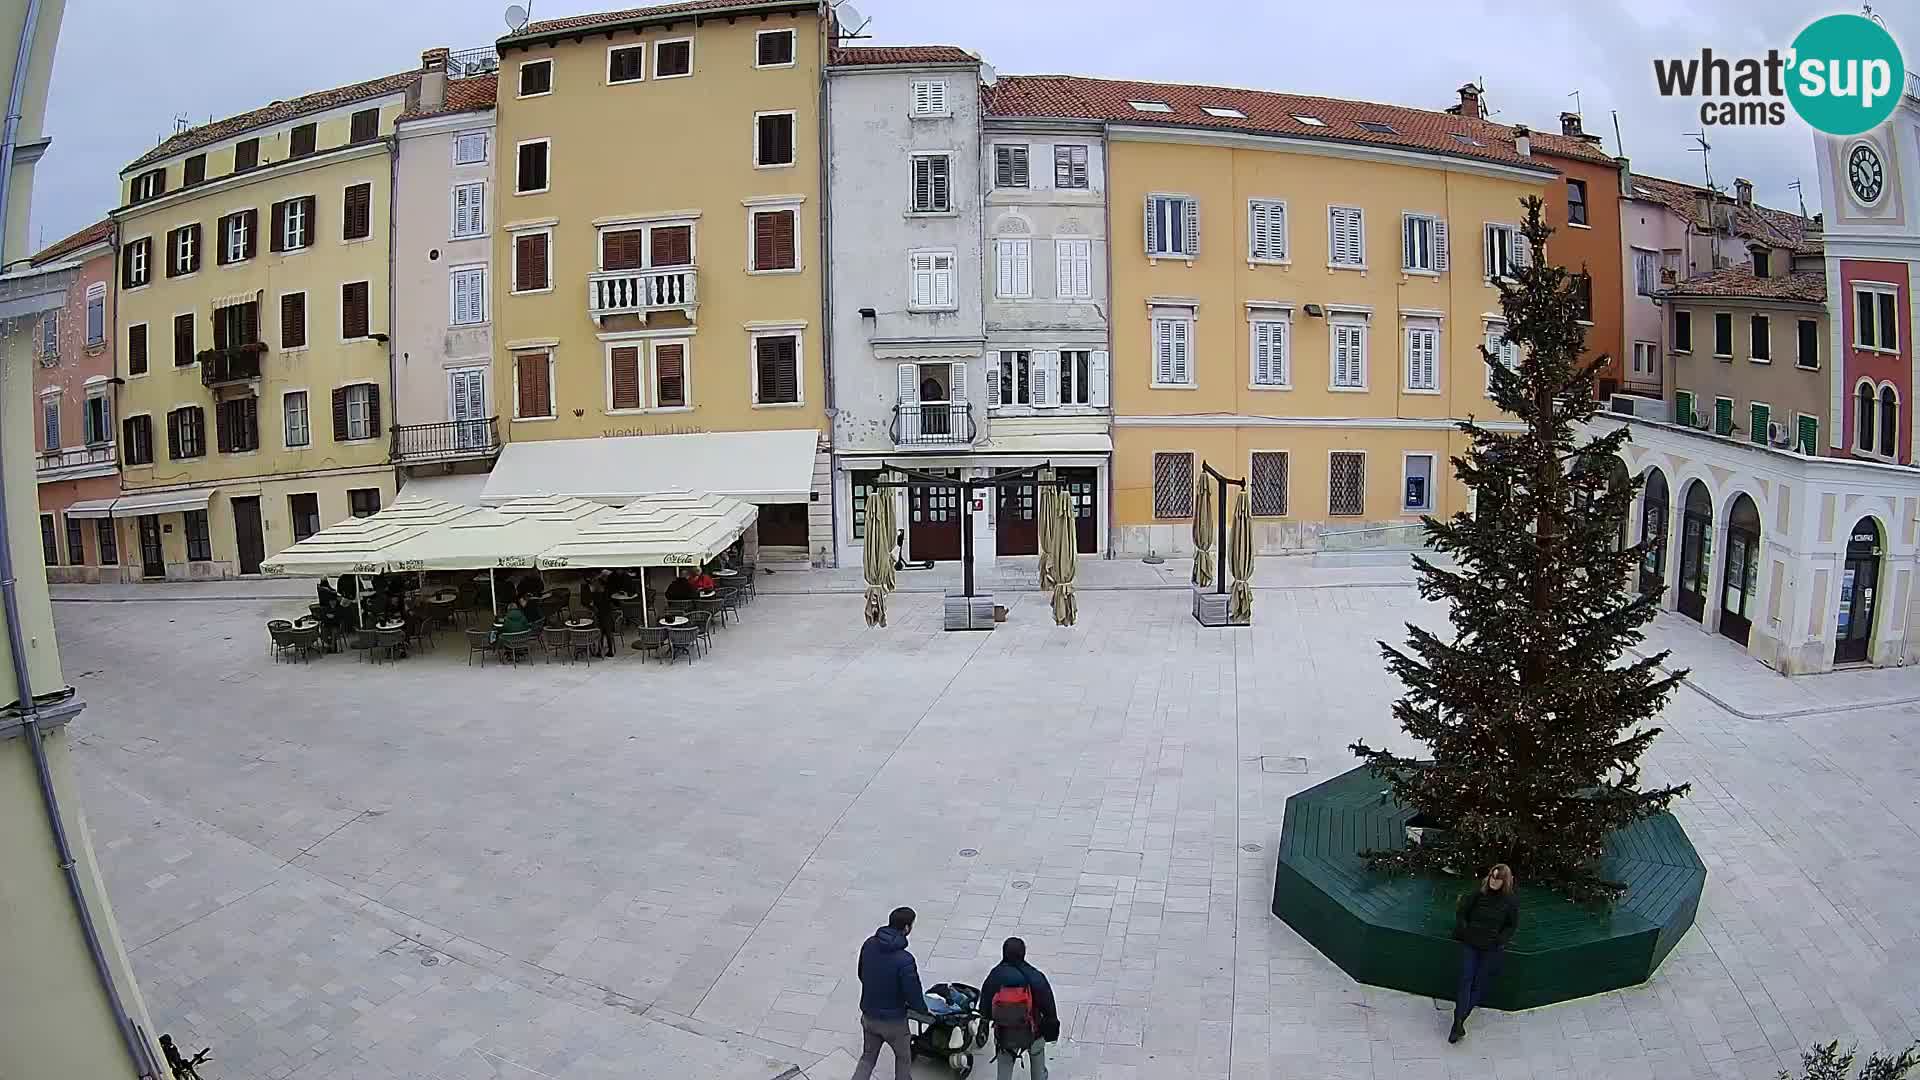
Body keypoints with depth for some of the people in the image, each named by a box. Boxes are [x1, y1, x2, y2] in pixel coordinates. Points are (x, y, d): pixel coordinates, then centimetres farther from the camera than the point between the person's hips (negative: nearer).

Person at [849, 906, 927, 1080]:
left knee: (868, 1057, 23)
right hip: (893, 1021, -5)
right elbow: (913, 994, -20)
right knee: (903, 1057, 22)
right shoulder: (904, 960, -31)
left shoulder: (869, 944, -11)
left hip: (868, 1015, 5)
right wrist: (924, 1009, 1)